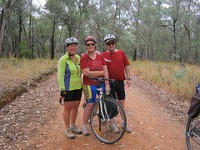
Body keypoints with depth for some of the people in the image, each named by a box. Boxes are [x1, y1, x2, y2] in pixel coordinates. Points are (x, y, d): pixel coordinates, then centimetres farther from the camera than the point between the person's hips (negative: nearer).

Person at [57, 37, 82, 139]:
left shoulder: (78, 58, 7)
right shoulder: (63, 60, -11)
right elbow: (60, 75, -13)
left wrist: (82, 84, 17)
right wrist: (62, 89, -17)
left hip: (78, 87, 6)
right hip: (68, 88, -6)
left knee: (75, 106, 13)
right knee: (68, 108, 3)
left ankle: (73, 126, 31)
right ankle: (68, 129, 17)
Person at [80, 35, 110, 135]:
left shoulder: (100, 57, 5)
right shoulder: (84, 57, -8)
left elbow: (105, 71, 0)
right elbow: (87, 73, -16)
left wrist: (107, 85, -8)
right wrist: (101, 72, -10)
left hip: (101, 83, 4)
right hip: (90, 84, -4)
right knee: (90, 105, -1)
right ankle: (84, 127, 13)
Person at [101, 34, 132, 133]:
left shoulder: (121, 53, 4)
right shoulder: (103, 55, -1)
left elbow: (126, 66, 5)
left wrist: (128, 78, -1)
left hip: (120, 81, 2)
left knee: (122, 102, 9)